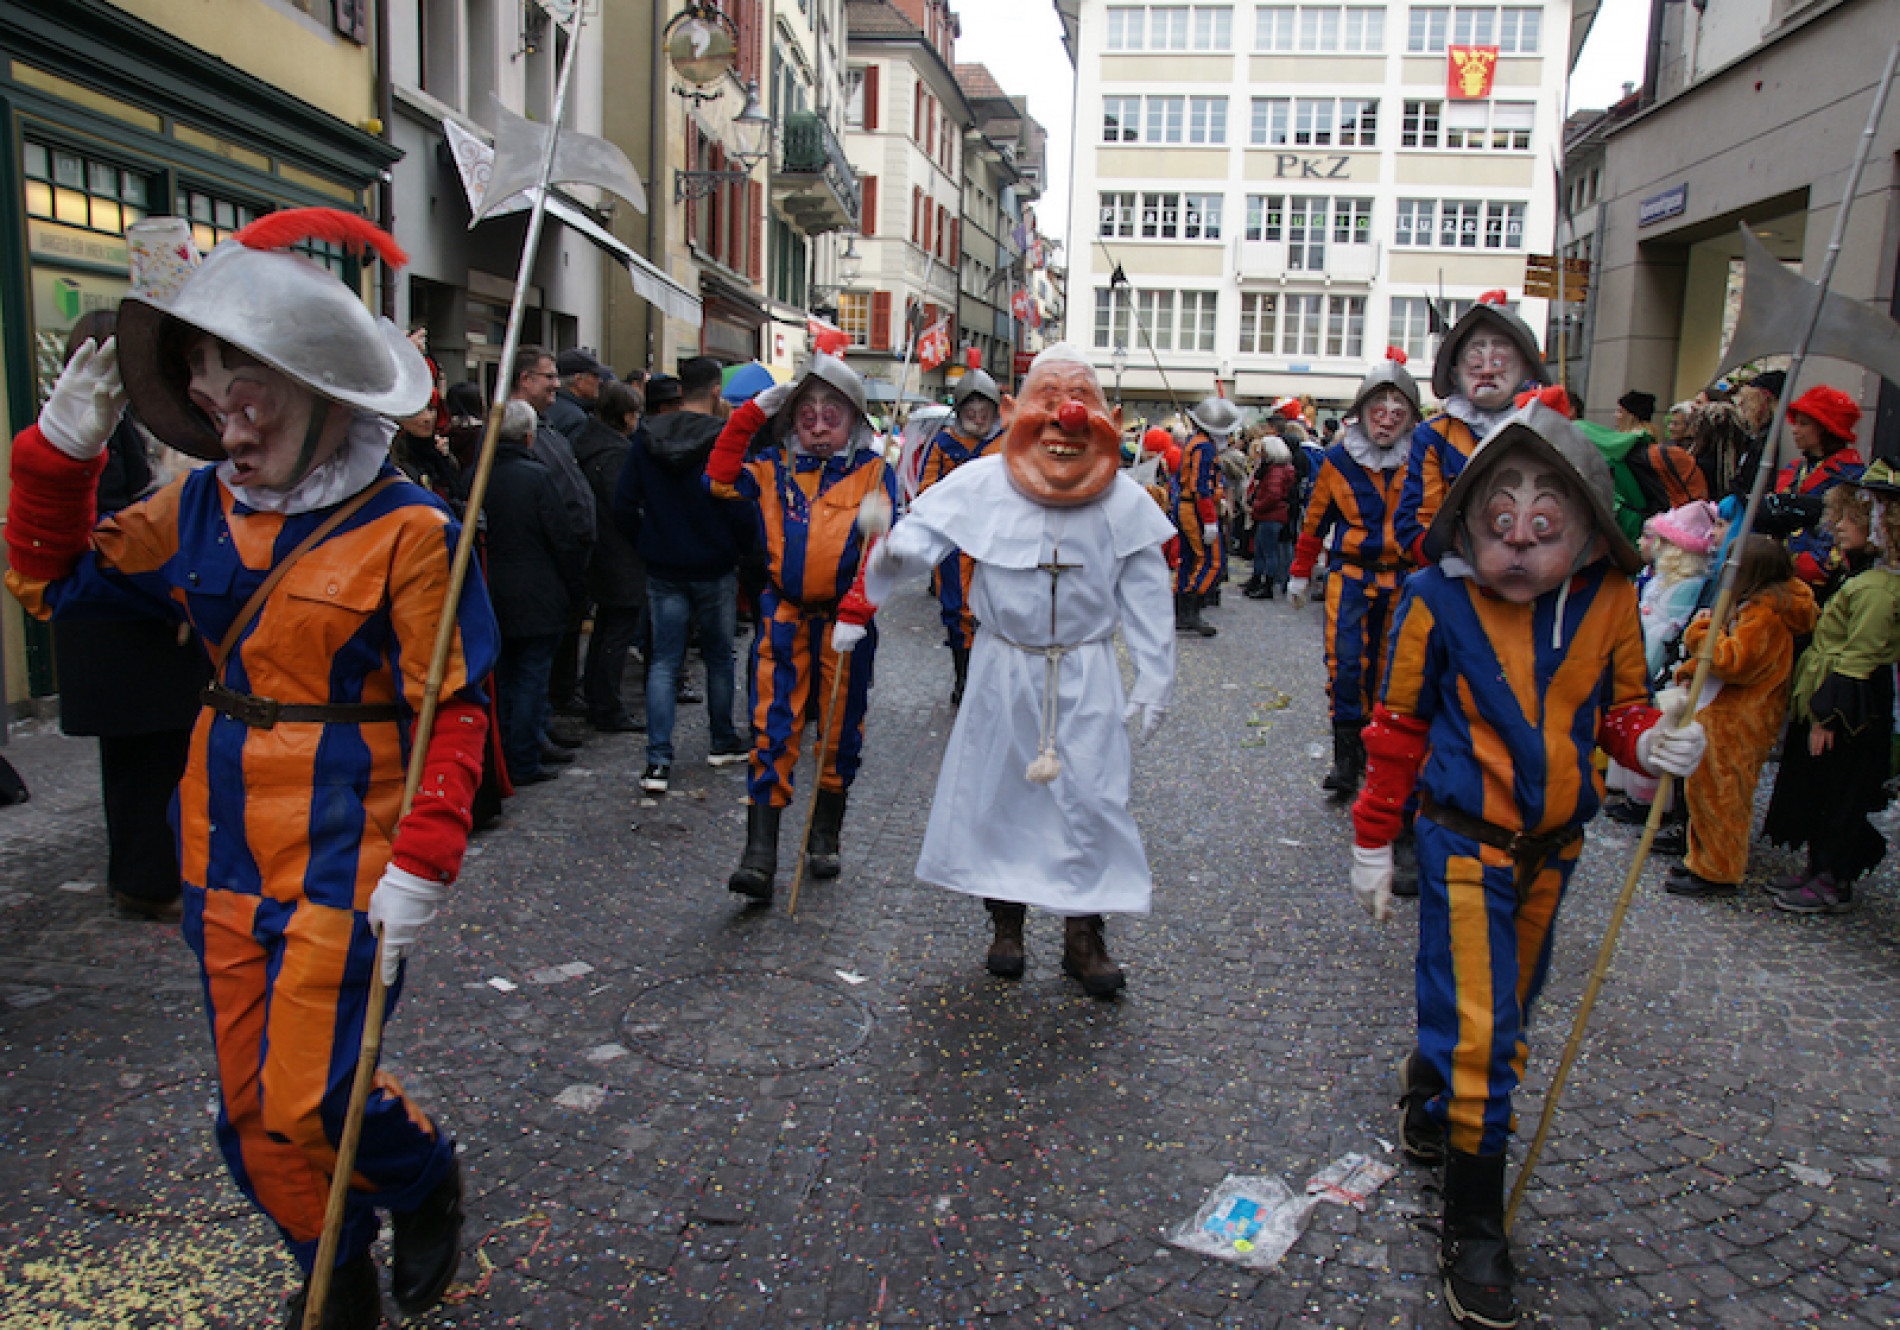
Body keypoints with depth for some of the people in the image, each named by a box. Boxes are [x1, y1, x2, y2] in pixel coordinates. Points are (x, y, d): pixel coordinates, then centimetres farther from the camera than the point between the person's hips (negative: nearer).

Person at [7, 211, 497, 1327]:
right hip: (228, 855, 7)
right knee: (252, 1107, 15)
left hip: (346, 858, -6)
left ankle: (426, 1176, 30)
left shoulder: (405, 531, -14)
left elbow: (453, 712, -14)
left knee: (306, 1099, -4)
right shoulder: (201, 510, 4)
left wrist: (423, 864, -20)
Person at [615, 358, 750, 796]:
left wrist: (647, 545, 11)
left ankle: (658, 761, -3)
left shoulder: (646, 437, -1)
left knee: (664, 662, 5)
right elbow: (742, 508, -14)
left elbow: (624, 505, 0)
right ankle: (722, 743, 29)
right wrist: (737, 548, 3)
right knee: (718, 657, 15)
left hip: (663, 569, 2)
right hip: (714, 568, -2)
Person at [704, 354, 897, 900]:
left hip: (846, 620, -1)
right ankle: (760, 854, -6)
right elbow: (720, 482, 0)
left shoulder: (874, 472, -3)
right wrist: (750, 416, -3)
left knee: (841, 731, 11)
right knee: (772, 729, -6)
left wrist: (854, 613, -18)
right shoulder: (773, 466, 6)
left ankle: (825, 837, 29)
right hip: (783, 615, 1)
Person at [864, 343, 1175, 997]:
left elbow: (1147, 598, 0)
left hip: (1087, 675, 0)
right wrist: (895, 553, -39)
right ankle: (1006, 920, 29)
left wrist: (1153, 684, 0)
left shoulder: (1123, 501, -5)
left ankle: (1083, 932, 16)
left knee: (1090, 797, -1)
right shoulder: (984, 484, -9)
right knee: (998, 788, 9)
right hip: (1003, 670, 0)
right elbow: (927, 528, -14)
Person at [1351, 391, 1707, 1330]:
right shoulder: (1438, 601, -16)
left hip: (1553, 841, 4)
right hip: (1466, 839, -4)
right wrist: (1373, 839, -1)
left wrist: (1649, 741, -15)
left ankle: (1428, 1095, 48)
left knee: (1505, 1009, 20)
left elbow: (1617, 701, 9)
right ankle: (1472, 1227, 9)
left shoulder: (1609, 599, -8)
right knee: (1478, 1032, -5)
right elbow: (1400, 723, -5)